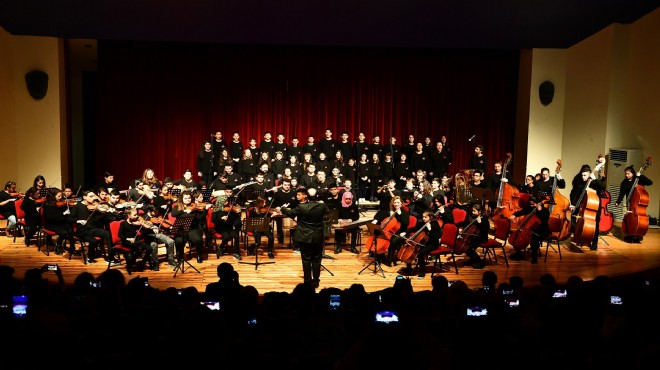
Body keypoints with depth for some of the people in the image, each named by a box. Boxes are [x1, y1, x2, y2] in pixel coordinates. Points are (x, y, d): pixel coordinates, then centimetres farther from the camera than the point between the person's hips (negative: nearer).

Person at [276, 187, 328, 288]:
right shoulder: (322, 206, -3)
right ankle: (316, 281, 15)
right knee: (316, 259, 11)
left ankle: (308, 282, 11)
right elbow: (326, 210, 20)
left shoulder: (301, 207, -13)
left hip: (305, 237, -3)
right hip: (318, 237, 3)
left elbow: (290, 213, 3)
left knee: (306, 259, 6)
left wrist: (282, 209, 23)